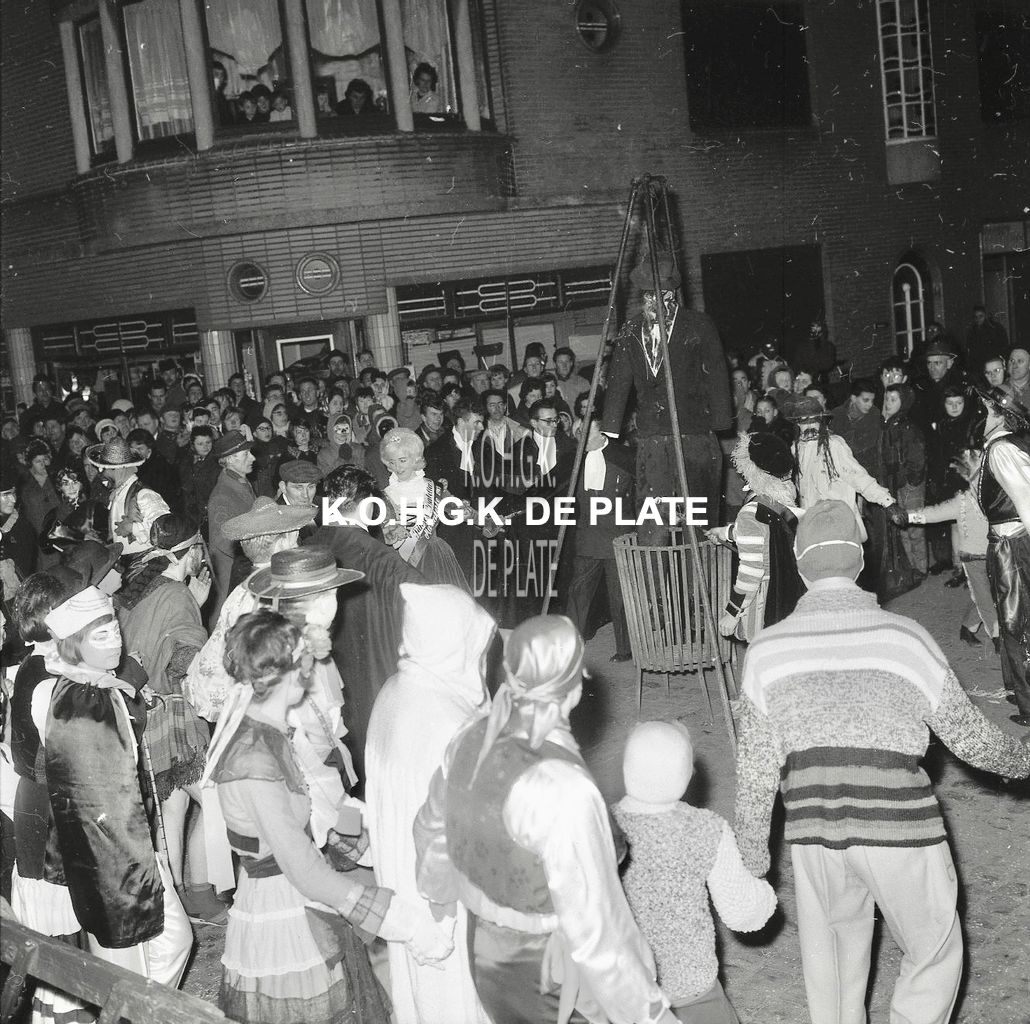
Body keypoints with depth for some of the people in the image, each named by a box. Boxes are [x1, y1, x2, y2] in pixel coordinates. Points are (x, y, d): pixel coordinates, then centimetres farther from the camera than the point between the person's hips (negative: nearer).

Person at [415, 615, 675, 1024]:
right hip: (546, 971, -6)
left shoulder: (471, 740, -12)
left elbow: (432, 827, 7)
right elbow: (594, 929, -28)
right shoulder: (565, 791, -34)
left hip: (486, 952, 6)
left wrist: (439, 893, 26)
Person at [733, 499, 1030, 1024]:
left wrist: (752, 856, 14)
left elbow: (755, 766, 2)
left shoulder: (767, 649, -2)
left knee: (834, 960, 22)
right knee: (933, 958, 18)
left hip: (814, 832, 3)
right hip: (899, 831, -3)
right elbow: (971, 737, 1)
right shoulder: (902, 637, -8)